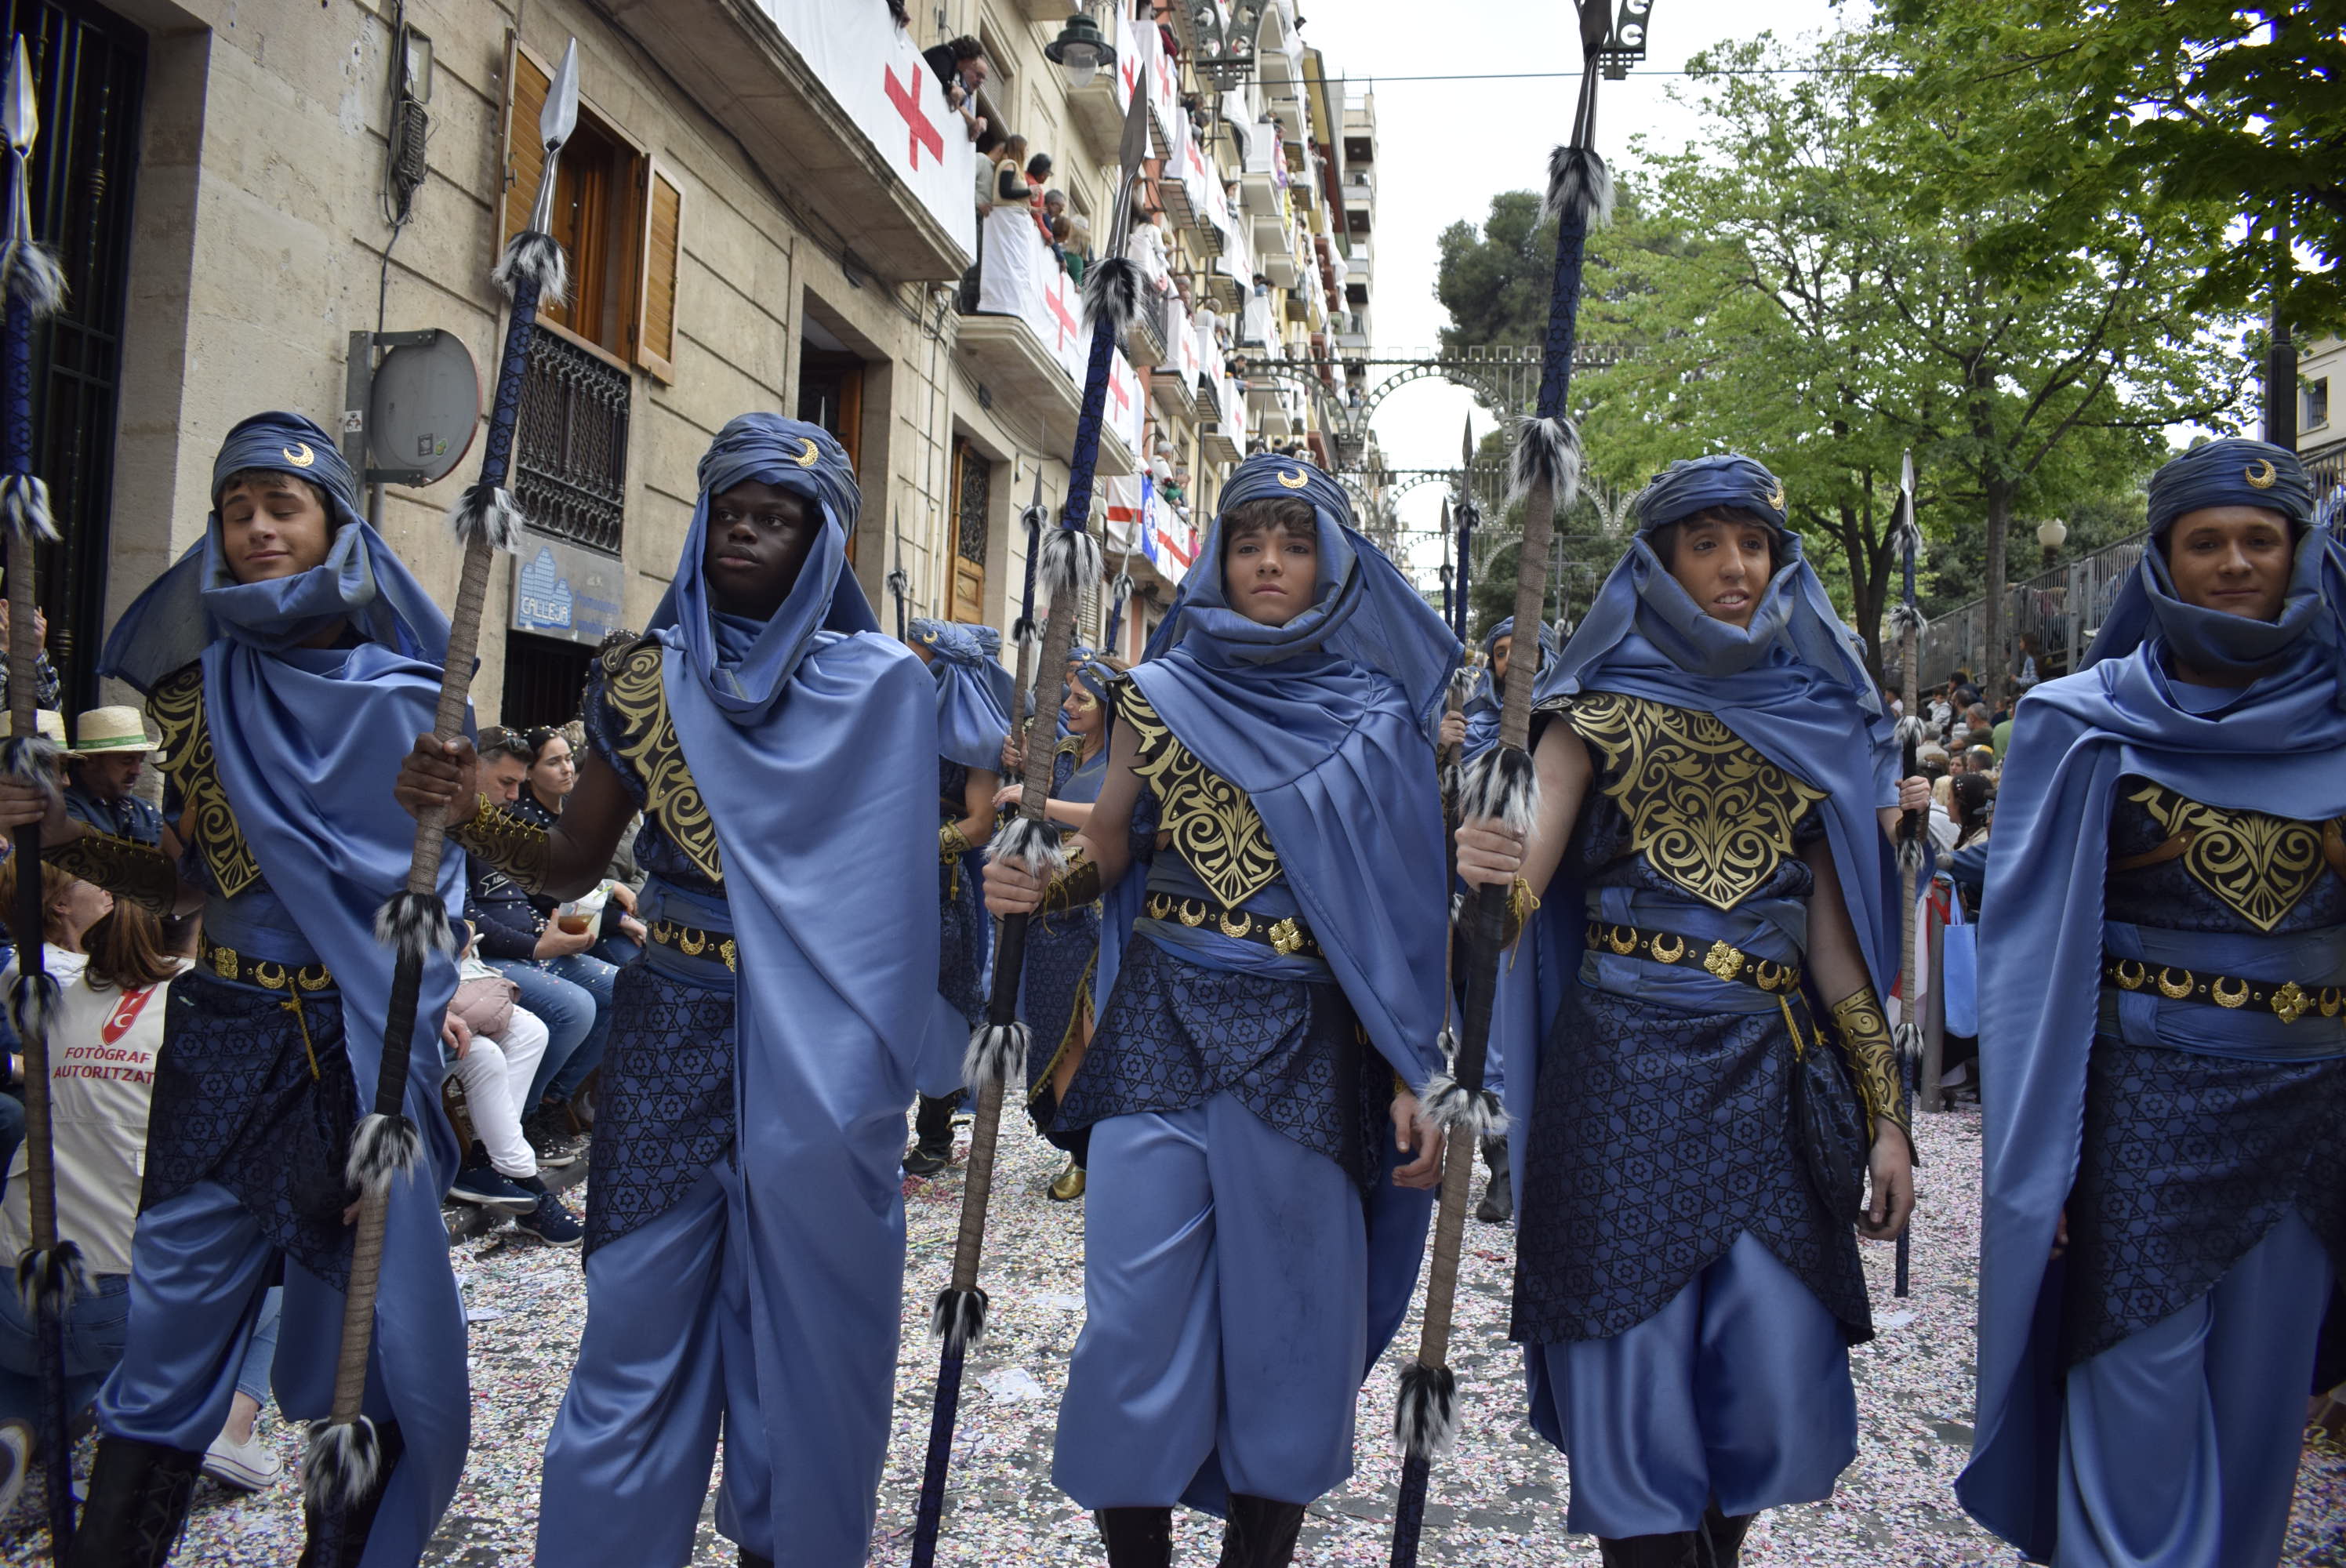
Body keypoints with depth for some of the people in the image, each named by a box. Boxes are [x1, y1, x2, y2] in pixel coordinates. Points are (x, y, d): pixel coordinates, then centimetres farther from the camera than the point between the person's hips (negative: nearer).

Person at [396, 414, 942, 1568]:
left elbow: (915, 852, 4)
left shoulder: (882, 687, 0)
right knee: (642, 1310, 4)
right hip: (675, 1033, 1)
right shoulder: (646, 676, 5)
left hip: (818, 1043, -1)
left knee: (800, 1312, 8)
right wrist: (473, 818, -12)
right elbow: (573, 866, 3)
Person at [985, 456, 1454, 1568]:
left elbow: (1395, 908, 3)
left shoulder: (1376, 716, 6)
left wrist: (1412, 1077, -4)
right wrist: (1040, 886, -12)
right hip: (1163, 1028, 1)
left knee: (1288, 1324, 5)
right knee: (1138, 1319, 1)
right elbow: (1106, 852, 11)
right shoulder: (1160, 694, 8)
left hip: (1308, 1048, 0)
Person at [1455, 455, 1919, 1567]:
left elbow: (1832, 935, 13)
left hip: (1769, 1070, 3)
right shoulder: (1607, 702, 4)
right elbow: (1523, 877, -9)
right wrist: (1486, 870, -33)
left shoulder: (1815, 716, 13)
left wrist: (1886, 1113, 9)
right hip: (1625, 1059, -3)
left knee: (1779, 1385, 4)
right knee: (1637, 1363, 1)